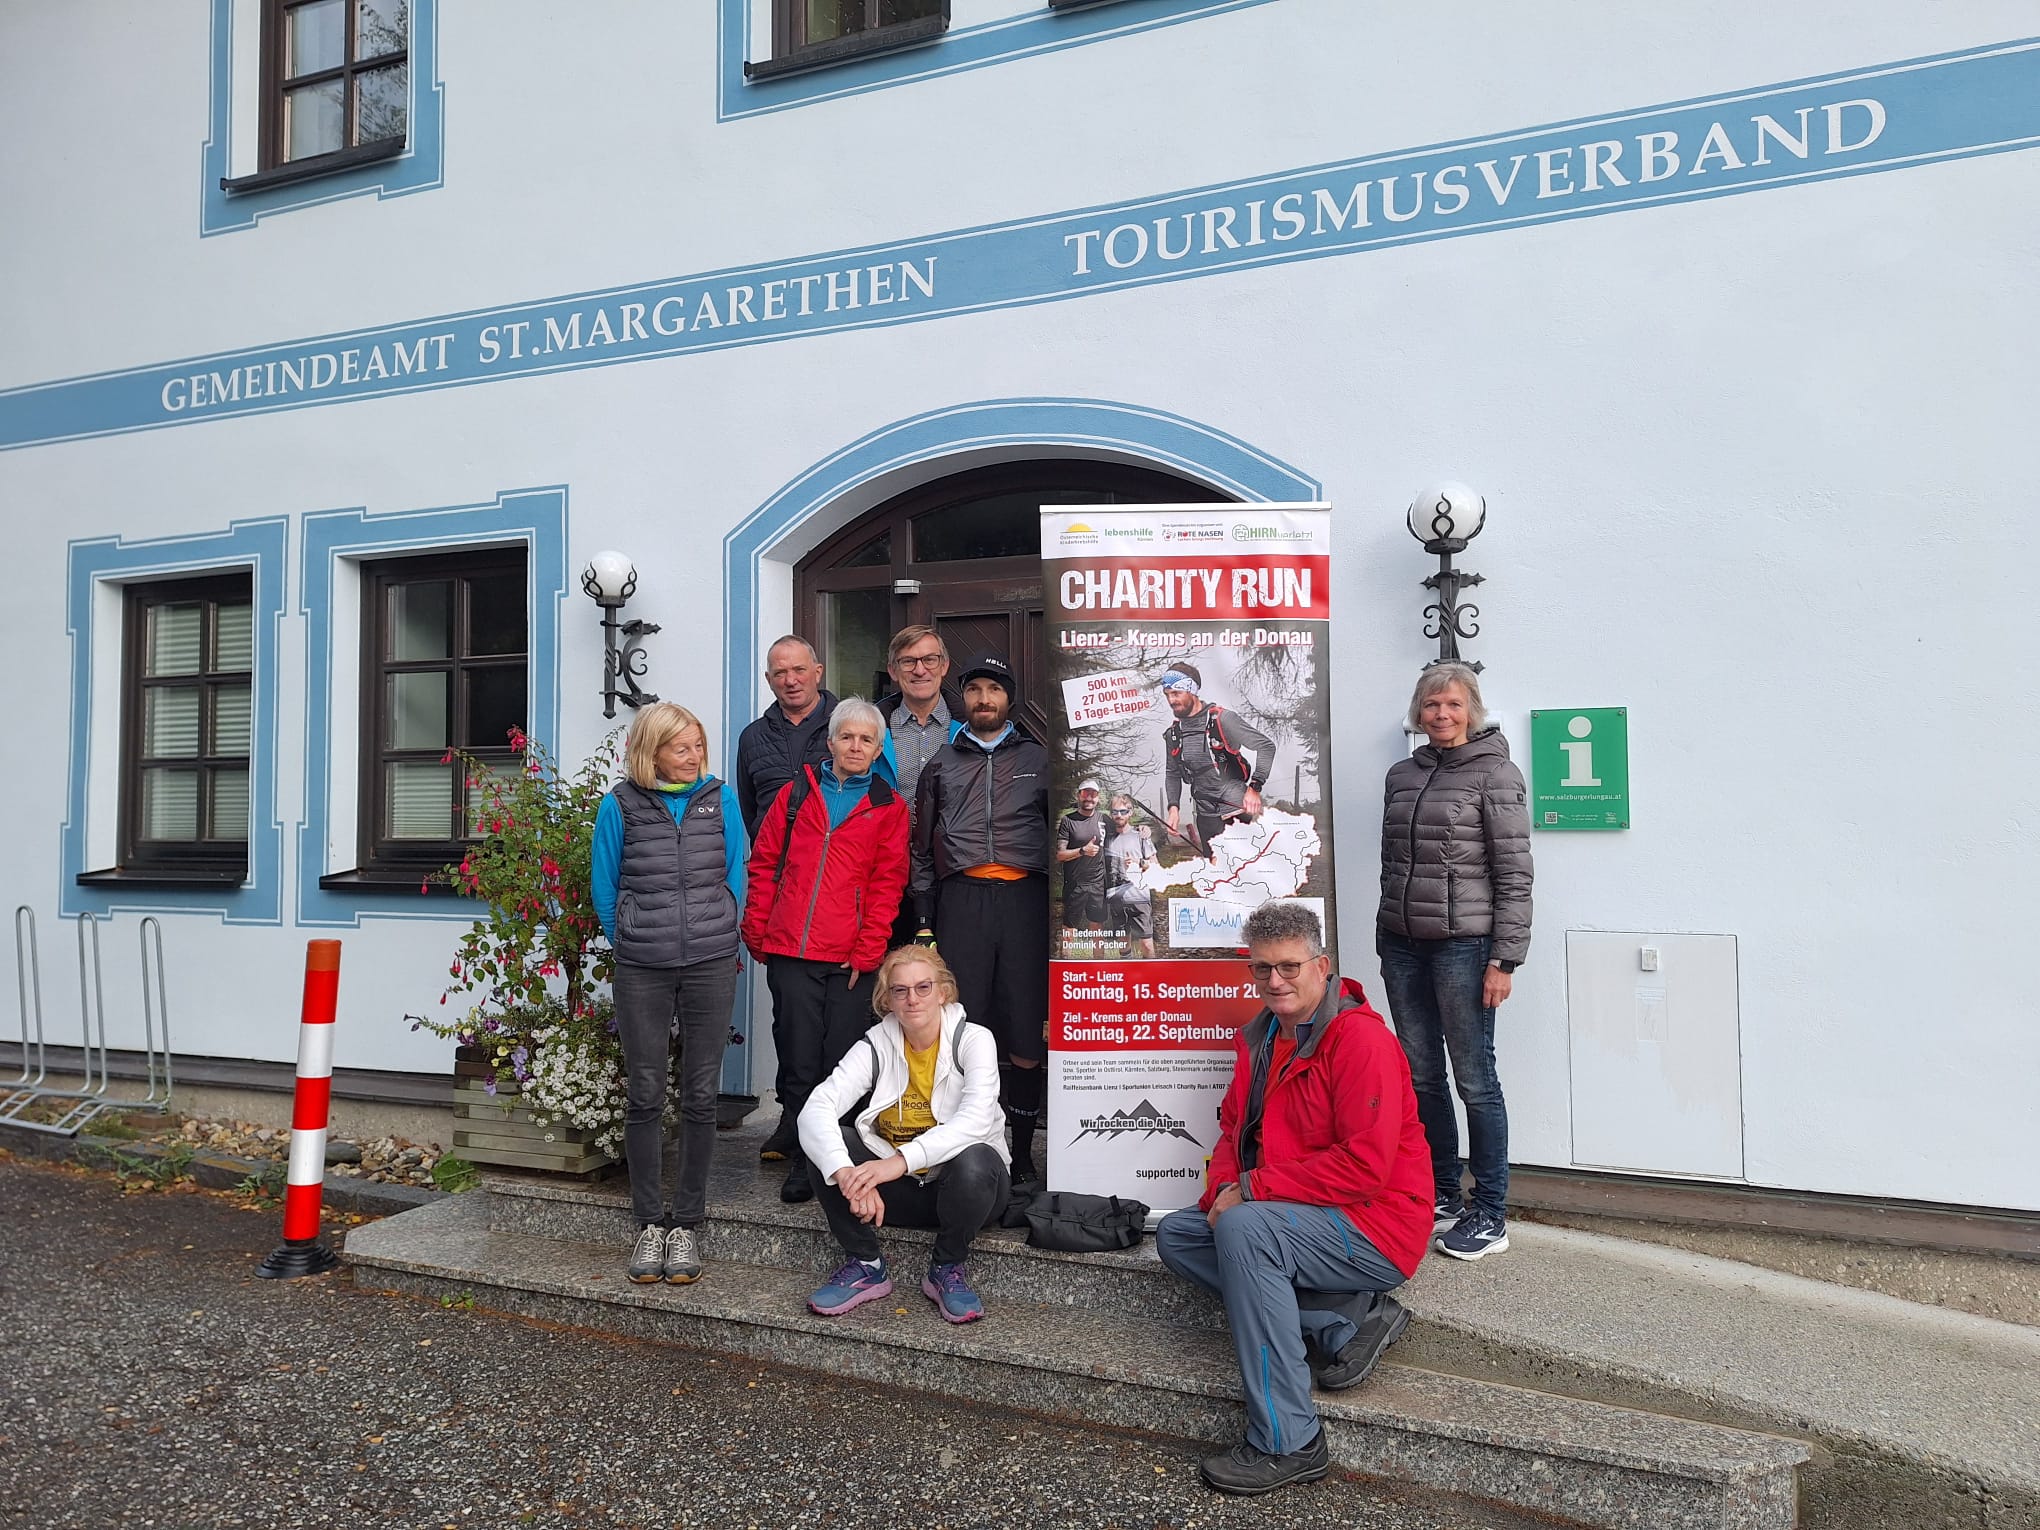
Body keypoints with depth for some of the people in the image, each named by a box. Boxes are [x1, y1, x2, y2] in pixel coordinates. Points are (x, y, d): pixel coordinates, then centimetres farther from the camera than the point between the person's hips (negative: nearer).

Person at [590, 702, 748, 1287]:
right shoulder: (621, 805, 1)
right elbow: (604, 887, 9)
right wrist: (631, 943, 11)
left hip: (712, 964, 1)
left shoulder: (720, 798, 5)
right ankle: (649, 1223, 16)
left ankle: (687, 1222, 14)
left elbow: (734, 877, 10)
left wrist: (714, 936, 10)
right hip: (641, 969, -1)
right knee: (644, 1095, 4)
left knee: (700, 1095, 3)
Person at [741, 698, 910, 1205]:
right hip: (790, 953, 1)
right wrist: (756, 934, 6)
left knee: (841, 1067, 2)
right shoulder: (796, 793, 13)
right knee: (799, 1064, 3)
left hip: (852, 960, -1)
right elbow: (764, 864, 13)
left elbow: (887, 883, 3)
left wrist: (867, 951, -5)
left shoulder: (889, 806, 9)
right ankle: (802, 1163, 15)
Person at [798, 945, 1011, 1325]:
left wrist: (901, 1161, -42)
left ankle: (947, 1269, -8)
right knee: (825, 1146, -19)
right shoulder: (876, 1046, -5)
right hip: (898, 1192, 3)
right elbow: (816, 1109, -20)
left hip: (961, 1188, -3)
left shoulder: (974, 1040, -12)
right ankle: (866, 1267, -4)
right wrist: (847, 1174, -40)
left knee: (973, 1160, -36)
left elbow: (976, 1120, -29)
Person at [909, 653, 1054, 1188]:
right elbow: (922, 847, 17)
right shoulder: (942, 763, 18)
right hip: (960, 900, 1)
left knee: (1028, 1034, -2)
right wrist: (924, 919, 9)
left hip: (1025, 899, 0)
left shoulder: (1037, 760, 16)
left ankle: (1022, 1154, 9)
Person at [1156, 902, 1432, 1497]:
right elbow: (1235, 1126, 13)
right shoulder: (1260, 1037, 8)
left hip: (1377, 1230, -9)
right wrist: (1223, 1188, -10)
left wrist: (1252, 1189, -21)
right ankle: (1347, 1322, -3)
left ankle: (1287, 1443, -23)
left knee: (1244, 1230, -31)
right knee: (1175, 1235, 3)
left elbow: (1366, 1167, -26)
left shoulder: (1360, 1037, -19)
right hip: (1305, 1219, 10)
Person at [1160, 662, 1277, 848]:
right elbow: (1172, 774, 20)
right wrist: (1173, 807, 3)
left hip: (1238, 810, -5)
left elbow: (1266, 746, -11)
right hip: (1206, 815, 5)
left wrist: (1254, 788, -19)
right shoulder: (1172, 734, 8)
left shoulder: (1222, 719, -11)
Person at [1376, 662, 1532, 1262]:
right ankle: (1441, 1195, 25)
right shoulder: (1402, 775, 12)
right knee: (1422, 1076, 11)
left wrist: (1504, 960, -14)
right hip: (1402, 946, 6)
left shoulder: (1495, 774, -5)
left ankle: (1490, 1215, 10)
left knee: (1474, 1078, -1)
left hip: (1464, 945, -6)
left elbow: (1514, 875, -9)